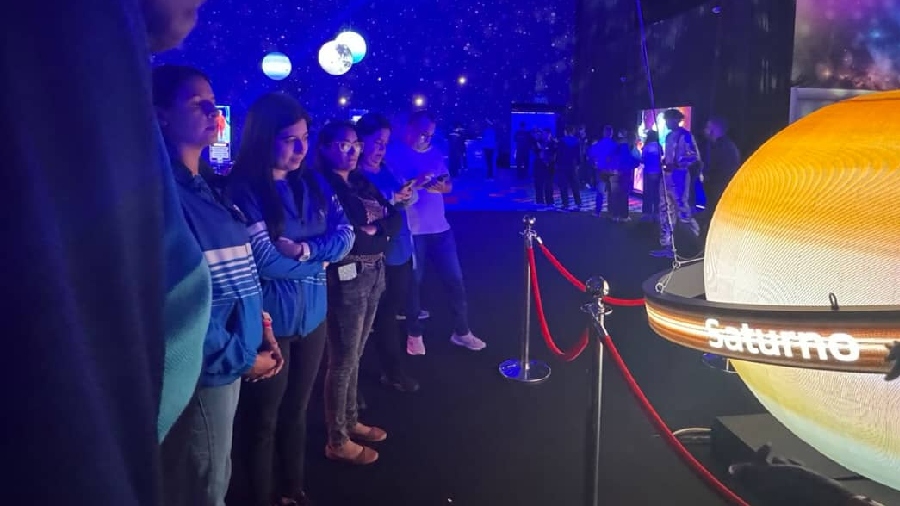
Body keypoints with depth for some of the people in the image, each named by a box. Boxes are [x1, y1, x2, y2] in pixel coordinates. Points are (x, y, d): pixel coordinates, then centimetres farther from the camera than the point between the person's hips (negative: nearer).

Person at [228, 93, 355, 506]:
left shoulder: (312, 183, 4)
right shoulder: (244, 190, -14)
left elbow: (345, 234, -3)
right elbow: (265, 261, -21)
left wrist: (305, 250, -20)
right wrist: (320, 258, -9)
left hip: (313, 314, 6)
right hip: (269, 320, -6)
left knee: (296, 410, 20)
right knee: (262, 420, 11)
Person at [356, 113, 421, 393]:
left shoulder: (386, 169, 11)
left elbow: (410, 196, 10)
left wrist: (407, 194, -12)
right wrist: (391, 198, -27)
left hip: (401, 250, 7)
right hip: (378, 256, -7)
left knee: (393, 310, 18)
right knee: (385, 313, 5)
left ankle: (391, 366, 34)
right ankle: (394, 372, 21)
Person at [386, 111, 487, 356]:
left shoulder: (435, 153, 11)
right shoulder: (394, 153, -6)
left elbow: (449, 185, 10)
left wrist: (441, 186, -12)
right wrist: (415, 183, -23)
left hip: (439, 227, 5)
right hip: (411, 229, -5)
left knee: (455, 279, 9)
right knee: (413, 282, 6)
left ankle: (461, 331, 23)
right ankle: (414, 334, 23)